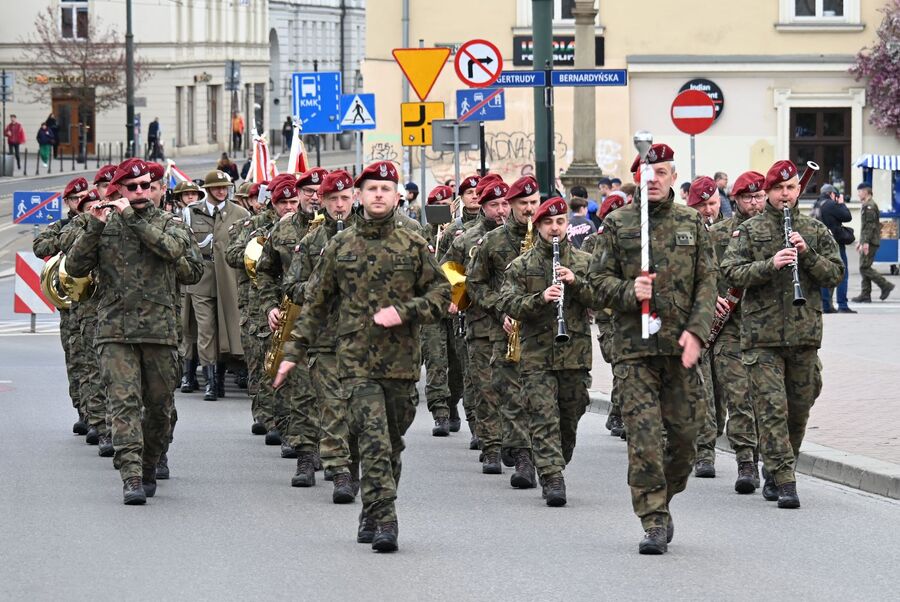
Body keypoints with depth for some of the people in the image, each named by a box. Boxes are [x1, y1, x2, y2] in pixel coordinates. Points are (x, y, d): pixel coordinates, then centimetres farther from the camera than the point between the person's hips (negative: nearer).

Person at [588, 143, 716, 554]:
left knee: (684, 430, 5)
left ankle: (663, 500, 27)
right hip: (634, 346, -2)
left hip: (680, 346, 2)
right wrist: (629, 291, -16)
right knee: (644, 435, -8)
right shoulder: (617, 224, 5)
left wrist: (696, 331, -7)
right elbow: (599, 280, 5)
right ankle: (654, 521, -6)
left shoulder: (691, 223, 9)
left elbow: (707, 284, 6)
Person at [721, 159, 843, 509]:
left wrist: (807, 254, -12)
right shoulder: (749, 231, 3)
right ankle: (784, 482, -12)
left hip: (804, 333, 3)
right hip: (761, 335, -3)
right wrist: (770, 264, -20)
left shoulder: (816, 231, 10)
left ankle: (775, 471, 28)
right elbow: (731, 272, -7)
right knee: (772, 408, -10)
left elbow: (835, 274, 4)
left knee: (799, 409, 10)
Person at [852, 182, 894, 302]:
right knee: (864, 268, 9)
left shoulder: (869, 206, -13)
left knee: (864, 268, -12)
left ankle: (885, 286, -7)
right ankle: (865, 295, 9)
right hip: (867, 242, 11)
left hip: (870, 242, -11)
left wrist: (866, 242, -24)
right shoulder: (866, 206, 20)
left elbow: (870, 225, -21)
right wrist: (861, 242, 26)